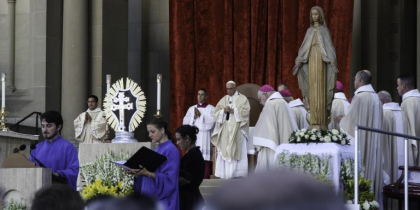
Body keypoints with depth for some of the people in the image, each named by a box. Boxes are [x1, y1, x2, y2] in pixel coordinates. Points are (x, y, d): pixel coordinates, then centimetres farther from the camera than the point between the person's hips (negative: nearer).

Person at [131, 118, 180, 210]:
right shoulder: (157, 150, 15)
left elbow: (169, 178, -19)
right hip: (151, 198, 9)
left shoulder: (171, 150, -12)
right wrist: (138, 171, 0)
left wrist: (147, 173, -26)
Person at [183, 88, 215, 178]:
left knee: (205, 160, -10)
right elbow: (185, 122, 7)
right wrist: (194, 117, -7)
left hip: (205, 138, -3)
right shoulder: (191, 109, 16)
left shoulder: (211, 109, 5)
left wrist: (200, 115, -6)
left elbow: (211, 122, -8)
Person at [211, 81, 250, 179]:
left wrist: (233, 110, -15)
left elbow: (245, 111, -9)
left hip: (237, 130, -4)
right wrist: (224, 111, -12)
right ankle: (225, 174, -2)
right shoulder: (223, 100, 15)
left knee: (237, 152, -9)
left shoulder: (242, 99, 5)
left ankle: (238, 174, -9)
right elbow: (215, 112, 7)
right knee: (224, 152, -3)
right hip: (225, 131, 4)